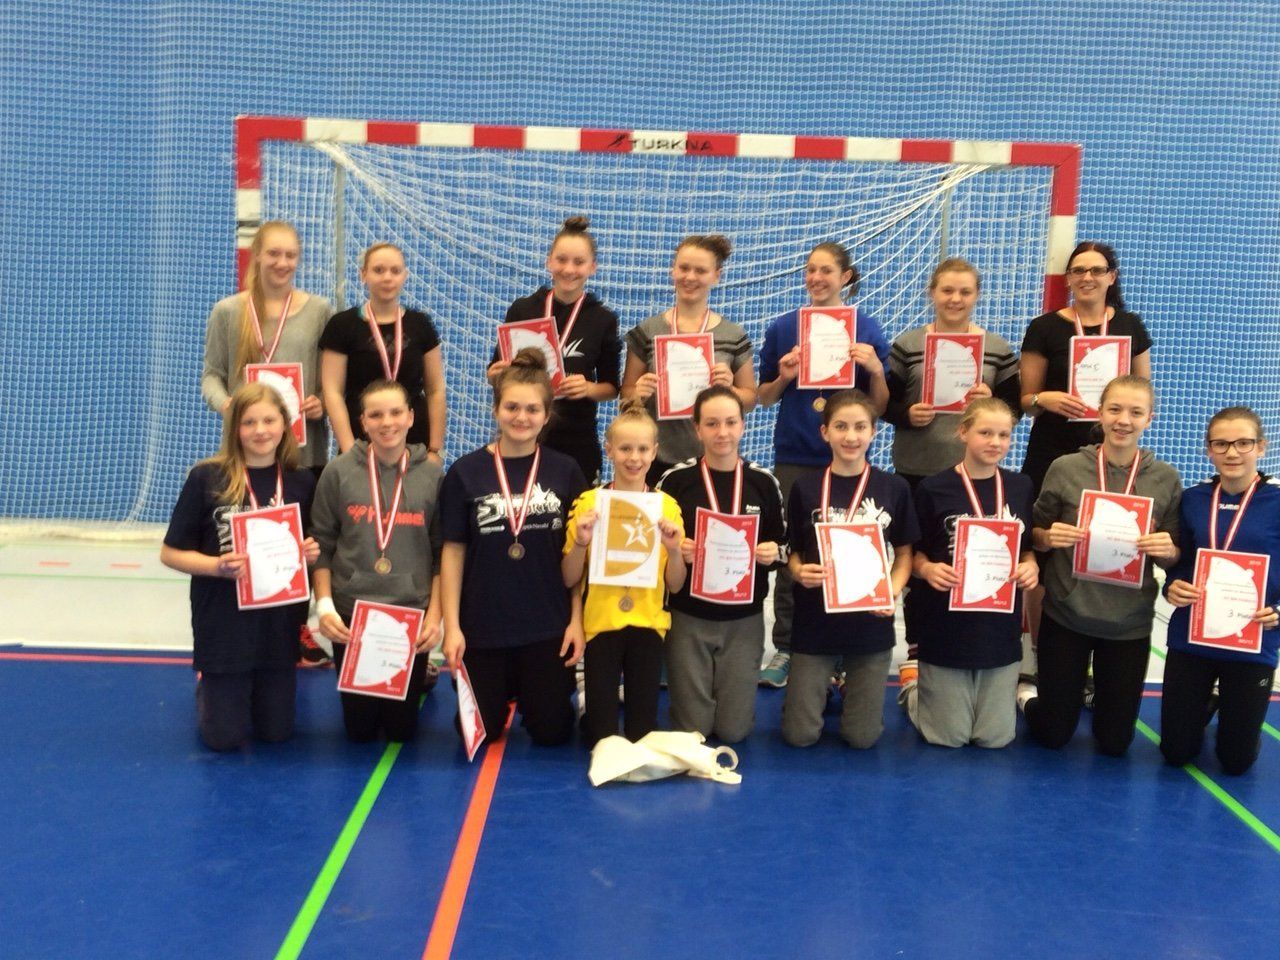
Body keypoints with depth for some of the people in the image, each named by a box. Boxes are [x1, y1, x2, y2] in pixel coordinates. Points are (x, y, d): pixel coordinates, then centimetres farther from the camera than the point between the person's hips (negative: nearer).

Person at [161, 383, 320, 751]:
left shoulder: (302, 482, -2)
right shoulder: (207, 478, -11)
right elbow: (171, 553, -6)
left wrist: (312, 554, -13)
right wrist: (217, 566, -23)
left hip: (280, 625, 3)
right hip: (223, 627, -2)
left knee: (275, 733, 12)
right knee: (224, 737, 7)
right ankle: (206, 685, 38)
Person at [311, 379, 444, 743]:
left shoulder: (432, 475, -2)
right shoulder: (338, 472, -3)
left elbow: (442, 553, 1)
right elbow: (322, 546, 1)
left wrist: (434, 616, -5)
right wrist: (324, 605, -8)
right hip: (351, 613, 0)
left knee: (401, 729, 9)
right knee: (359, 729, 10)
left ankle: (420, 676, 38)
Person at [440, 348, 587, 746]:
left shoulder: (565, 472, -1)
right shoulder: (465, 472, -3)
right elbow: (453, 550, -1)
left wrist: (577, 620, -3)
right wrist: (451, 625, -5)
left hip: (549, 627, 0)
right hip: (483, 627, 0)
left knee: (551, 732, 4)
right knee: (480, 733, 8)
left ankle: (528, 696, 37)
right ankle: (503, 695, 40)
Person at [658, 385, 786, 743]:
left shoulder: (763, 482, 0)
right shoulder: (675, 481, -7)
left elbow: (783, 545, 9)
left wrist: (773, 553, -13)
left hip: (744, 619, 1)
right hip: (688, 616, -1)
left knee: (733, 729, 4)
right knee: (691, 729, 4)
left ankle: (733, 693, 37)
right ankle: (693, 693, 36)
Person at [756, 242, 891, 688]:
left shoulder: (867, 329, 2)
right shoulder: (783, 328, 5)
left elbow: (880, 407, 4)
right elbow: (764, 398, 12)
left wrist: (876, 369, -14)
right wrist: (783, 377, -8)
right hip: (794, 456, 1)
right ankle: (786, 648, 15)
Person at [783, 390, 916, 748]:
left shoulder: (894, 488, -2)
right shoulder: (805, 488, -2)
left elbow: (904, 554, 5)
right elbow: (795, 554, 4)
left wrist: (892, 592, -14)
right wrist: (800, 573, -18)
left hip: (871, 623, 0)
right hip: (815, 622, 0)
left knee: (862, 737, 4)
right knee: (799, 735, 1)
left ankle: (852, 688, 36)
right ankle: (822, 684, 33)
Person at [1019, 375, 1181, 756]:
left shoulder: (1166, 479, -3)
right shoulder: (1065, 469, -6)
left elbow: (1174, 557, 4)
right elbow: (1035, 534, 4)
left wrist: (1168, 550, -19)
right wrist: (1050, 537, -17)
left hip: (1129, 624, 1)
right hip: (1066, 615, -1)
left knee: (1115, 742, 10)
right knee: (1054, 734, 8)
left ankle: (1100, 696, 42)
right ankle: (1027, 695, 40)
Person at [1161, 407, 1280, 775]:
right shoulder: (1191, 500, 1)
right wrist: (1172, 587, -13)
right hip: (1190, 638, 2)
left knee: (1237, 761, 10)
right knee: (1176, 753, 12)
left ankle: (1235, 714, 43)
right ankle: (1206, 704, 42)